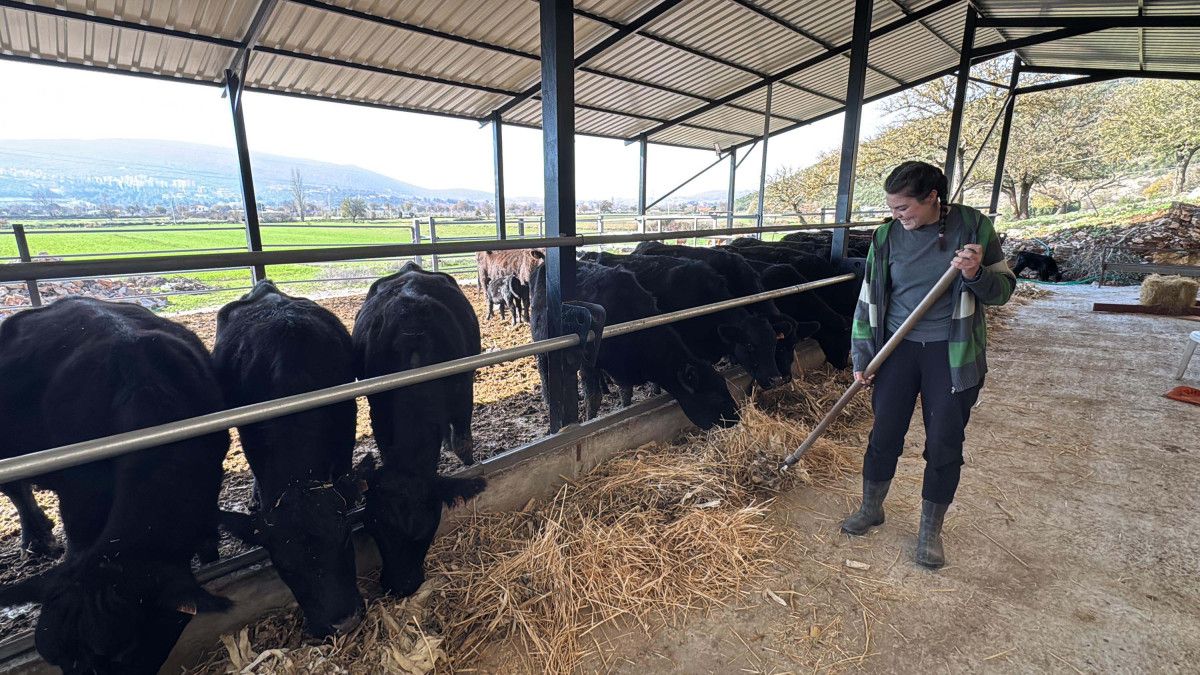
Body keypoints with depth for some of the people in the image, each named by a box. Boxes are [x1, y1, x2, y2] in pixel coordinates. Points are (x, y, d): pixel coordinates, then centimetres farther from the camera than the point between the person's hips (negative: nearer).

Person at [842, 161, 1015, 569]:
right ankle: (871, 509, 31)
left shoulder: (973, 227, -5)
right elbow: (869, 298, 2)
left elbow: (1003, 289, 0)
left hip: (952, 354, -1)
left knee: (945, 445, 6)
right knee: (884, 435, 8)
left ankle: (930, 531, 25)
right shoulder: (887, 236, -2)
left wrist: (976, 274, -23)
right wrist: (862, 358, 0)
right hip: (897, 348, 1)